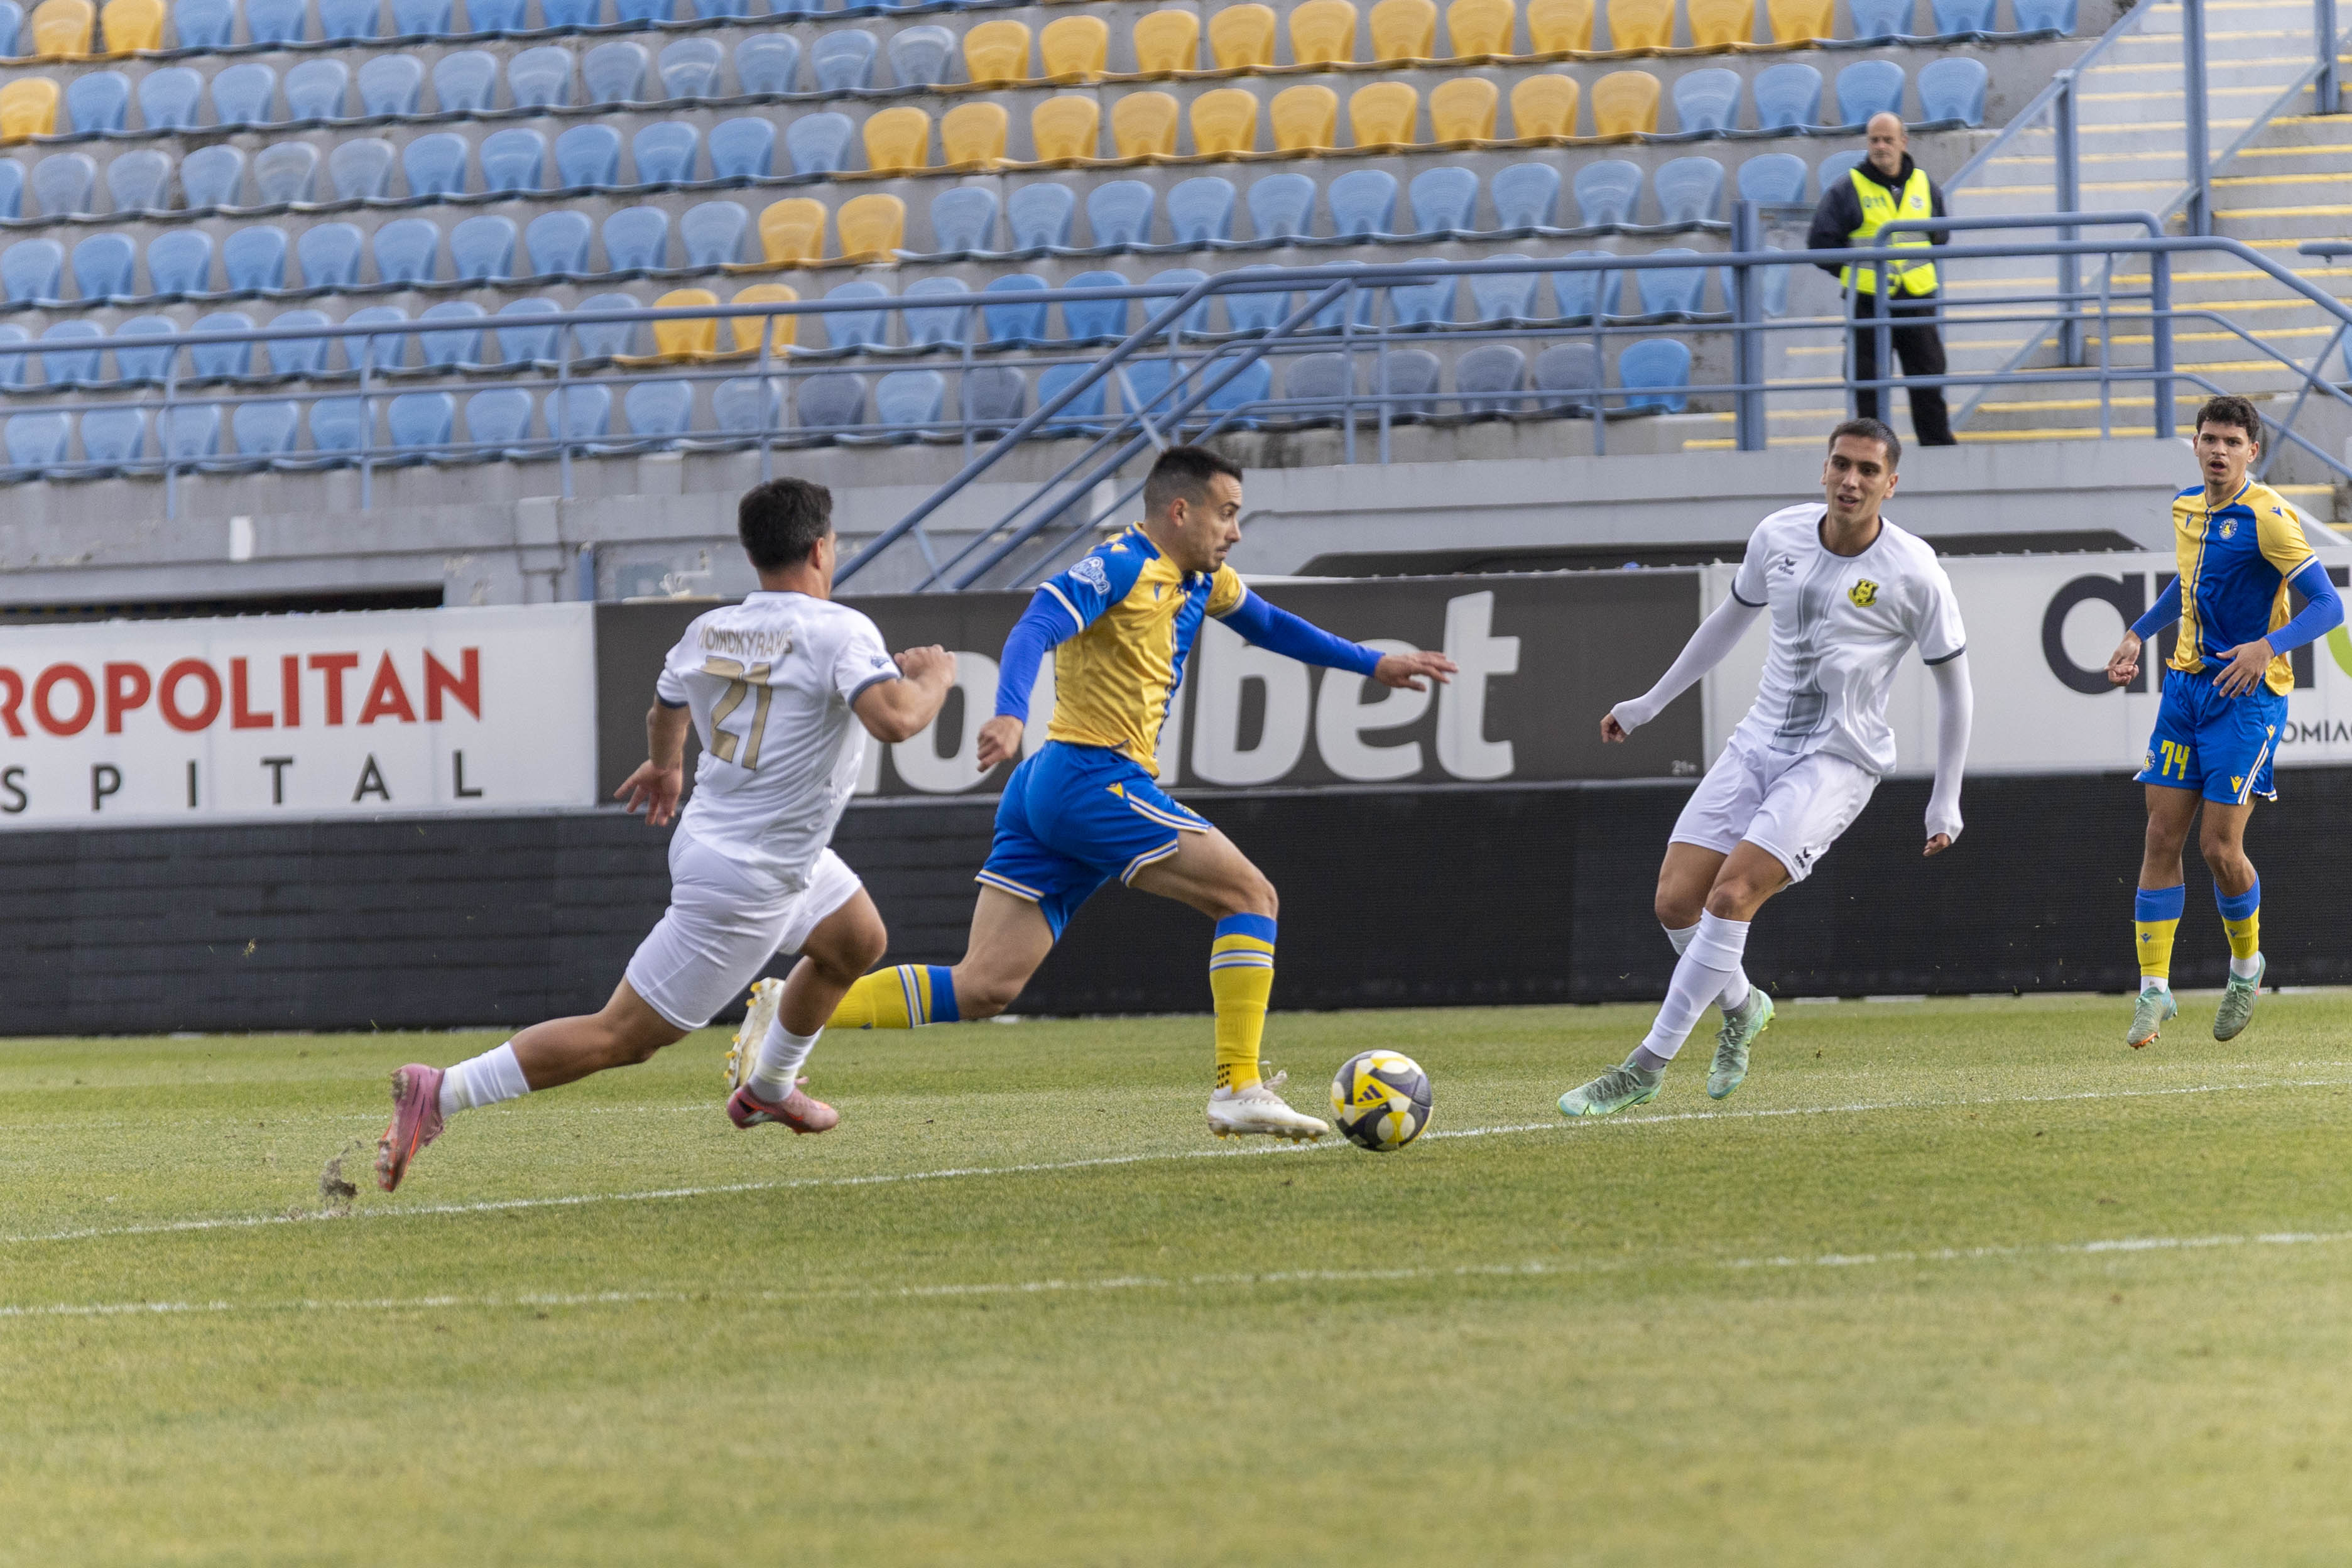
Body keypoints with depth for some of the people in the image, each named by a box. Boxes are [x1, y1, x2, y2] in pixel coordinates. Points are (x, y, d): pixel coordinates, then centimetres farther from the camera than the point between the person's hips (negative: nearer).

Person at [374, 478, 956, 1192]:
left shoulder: (708, 632, 3)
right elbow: (894, 719, -34)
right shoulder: (839, 632, -20)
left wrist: (665, 764, 45)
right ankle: (440, 1095, -9)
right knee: (621, 1038, -6)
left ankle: (769, 1086, 46)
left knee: (858, 941, 30)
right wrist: (930, 679, -11)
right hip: (743, 882, -9)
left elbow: (665, 712, 22)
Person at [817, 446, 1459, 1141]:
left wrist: (1373, 664, 37)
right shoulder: (1121, 567, -8)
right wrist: (1011, 715, -39)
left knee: (985, 987, 1)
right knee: (1250, 896, -5)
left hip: (1045, 794, 10)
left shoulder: (1200, 581, 20)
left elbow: (1269, 624, 38)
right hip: (1094, 777, -10)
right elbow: (1035, 631, -22)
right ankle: (1239, 1089, -9)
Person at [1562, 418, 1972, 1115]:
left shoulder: (1913, 573, -10)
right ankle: (1740, 1008, 27)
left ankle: (1645, 1069, -16)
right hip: (1759, 742, 5)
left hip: (1838, 761, -5)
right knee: (1676, 902, -5)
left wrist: (1946, 801, 2)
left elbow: (1953, 684, 1)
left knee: (1731, 895, -22)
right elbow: (1732, 618, 21)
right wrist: (1651, 702, 26)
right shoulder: (1778, 536, 2)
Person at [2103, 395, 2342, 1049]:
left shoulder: (2267, 517, -14)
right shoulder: (2187, 508, 8)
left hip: (2247, 696, -6)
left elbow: (2328, 606, -18)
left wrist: (2268, 647, -32)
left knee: (2220, 846, -8)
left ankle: (2247, 965, 20)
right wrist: (2139, 633, 20)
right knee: (2162, 837, -1)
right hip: (2187, 687, 6)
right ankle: (2154, 992, 2)